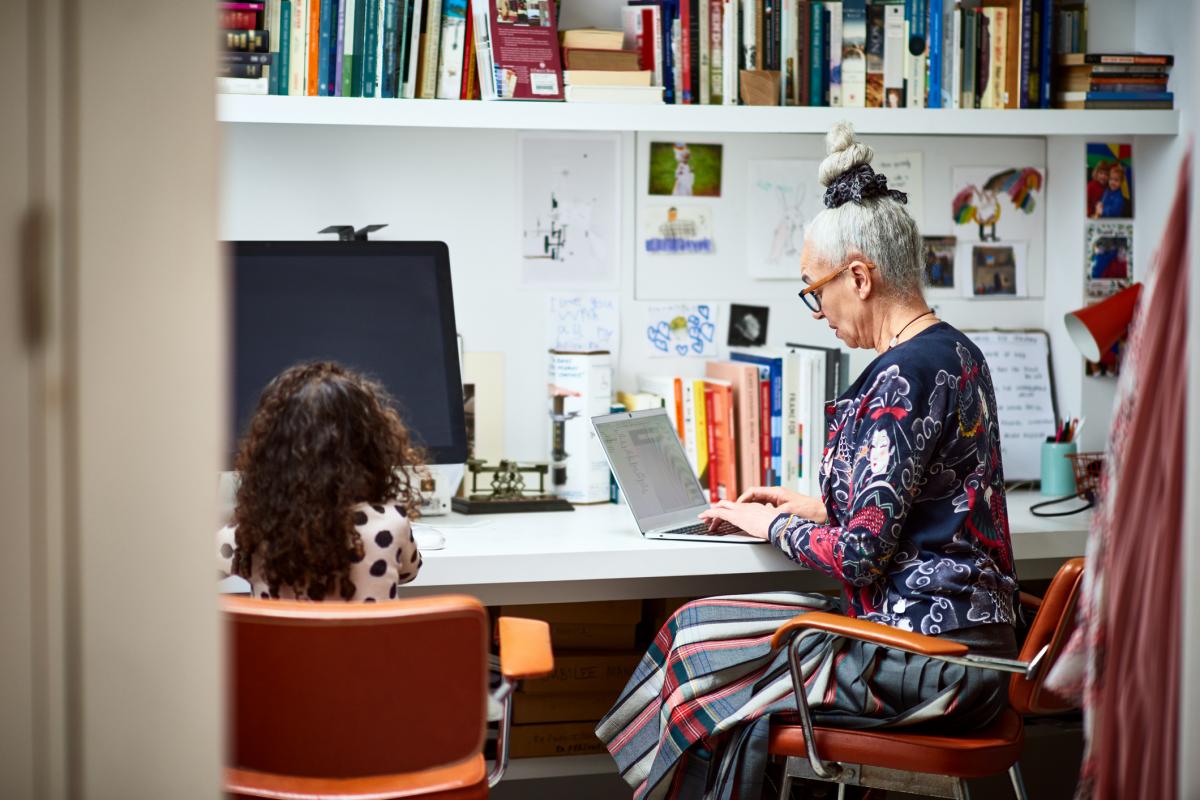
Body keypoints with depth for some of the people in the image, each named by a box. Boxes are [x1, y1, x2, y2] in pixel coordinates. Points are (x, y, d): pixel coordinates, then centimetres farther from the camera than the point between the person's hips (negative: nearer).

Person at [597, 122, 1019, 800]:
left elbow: (861, 555, -20)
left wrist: (771, 524, -3)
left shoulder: (902, 377, -20)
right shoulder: (958, 353, 12)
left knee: (699, 640, 1)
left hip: (926, 658, -10)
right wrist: (815, 507, 18)